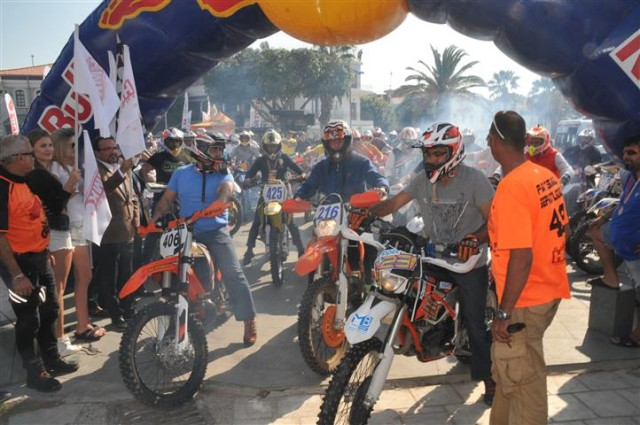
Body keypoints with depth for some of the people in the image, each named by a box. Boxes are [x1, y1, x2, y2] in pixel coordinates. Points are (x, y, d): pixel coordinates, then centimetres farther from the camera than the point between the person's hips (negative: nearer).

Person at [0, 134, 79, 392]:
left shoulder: (24, 182, 10)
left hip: (39, 258, 10)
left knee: (49, 310, 19)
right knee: (29, 320, 3)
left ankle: (52, 360, 35)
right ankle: (35, 373, 19)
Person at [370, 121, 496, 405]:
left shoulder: (473, 179, -13)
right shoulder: (422, 180, 1)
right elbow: (394, 203, -5)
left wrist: (474, 240, -33)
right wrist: (367, 212, -22)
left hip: (469, 261, -4)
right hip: (433, 255, 4)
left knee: (475, 322, 0)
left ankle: (489, 376, 18)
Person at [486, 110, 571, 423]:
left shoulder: (511, 187, -23)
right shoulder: (547, 176, 4)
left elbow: (522, 256, -27)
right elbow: (562, 229, 14)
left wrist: (504, 312, -21)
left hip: (524, 299, -9)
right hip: (549, 288, 9)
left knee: (522, 380, 6)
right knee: (508, 370, 23)